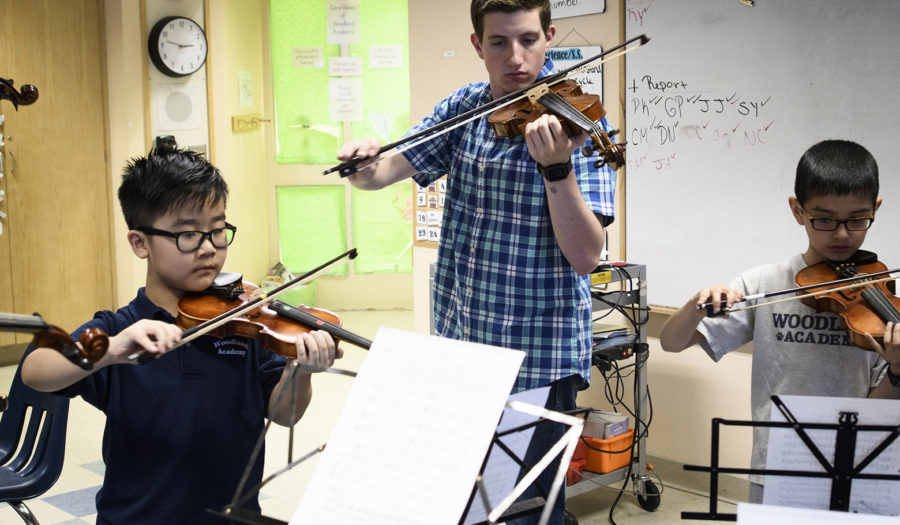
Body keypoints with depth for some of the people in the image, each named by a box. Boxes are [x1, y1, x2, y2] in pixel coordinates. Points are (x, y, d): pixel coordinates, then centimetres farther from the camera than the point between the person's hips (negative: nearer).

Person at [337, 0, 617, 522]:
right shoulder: (464, 107, 3)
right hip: (458, 344, 5)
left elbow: (585, 257, -20)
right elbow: (387, 170, 2)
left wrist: (556, 168, -34)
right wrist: (366, 164, -20)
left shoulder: (576, 121, -12)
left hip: (537, 361, -5)